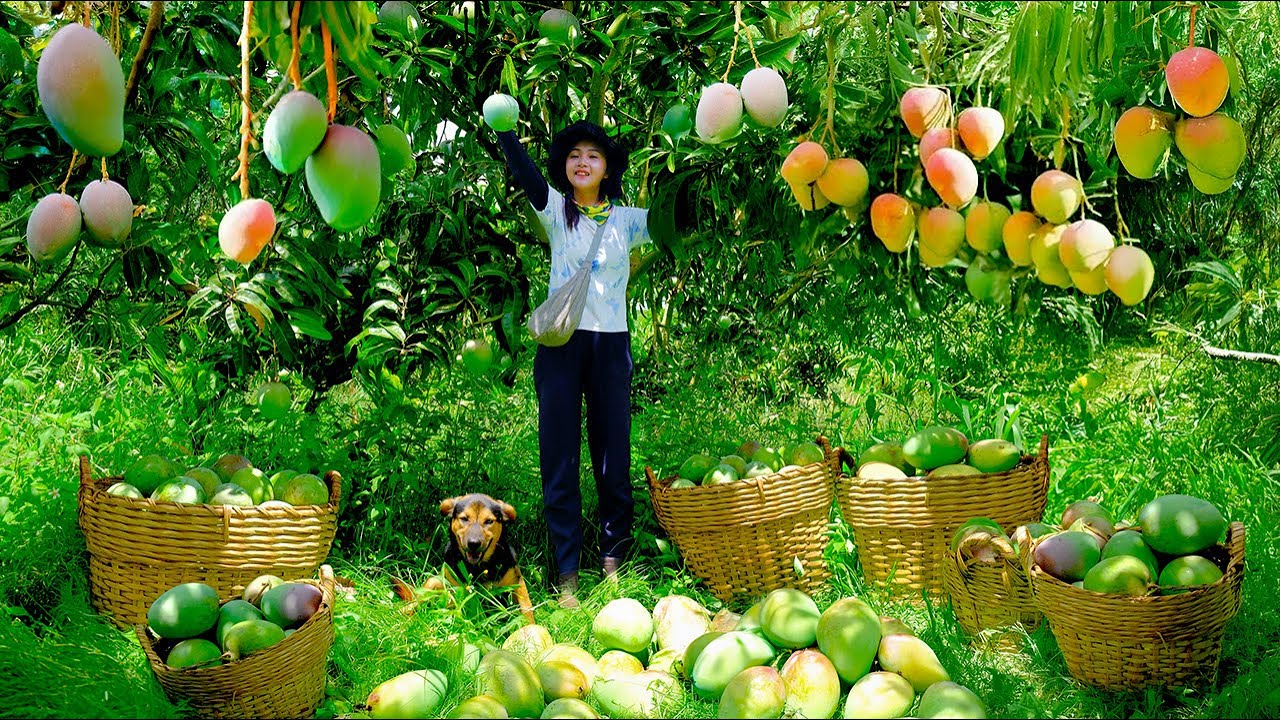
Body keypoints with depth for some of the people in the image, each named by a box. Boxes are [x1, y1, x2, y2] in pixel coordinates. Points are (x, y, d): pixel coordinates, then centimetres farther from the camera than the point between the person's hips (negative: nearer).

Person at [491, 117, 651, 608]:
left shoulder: (626, 220, 10)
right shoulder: (556, 210, 4)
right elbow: (524, 173, -12)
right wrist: (505, 128, -28)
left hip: (610, 346, 1)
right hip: (561, 342, -1)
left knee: (613, 454, 3)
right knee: (560, 457, -2)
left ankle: (613, 558, 15)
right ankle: (567, 573, 2)